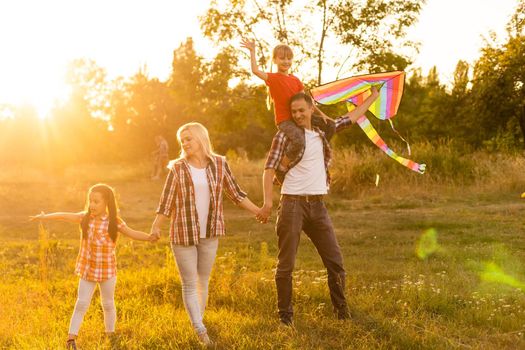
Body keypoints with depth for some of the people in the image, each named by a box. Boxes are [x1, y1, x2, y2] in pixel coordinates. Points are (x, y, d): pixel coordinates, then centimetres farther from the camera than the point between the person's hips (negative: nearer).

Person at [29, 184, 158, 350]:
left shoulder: (114, 222, -12)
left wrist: (148, 237, -36)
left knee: (108, 304, 13)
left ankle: (110, 336, 29)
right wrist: (45, 217, 5)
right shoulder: (85, 217, -3)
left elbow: (132, 233, -20)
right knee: (81, 304, 3)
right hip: (87, 270, 2)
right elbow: (64, 216, 4)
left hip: (107, 270, -2)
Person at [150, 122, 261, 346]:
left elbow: (235, 193, 8)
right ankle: (201, 331, 0)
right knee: (190, 284, 0)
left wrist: (257, 211, 1)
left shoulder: (219, 164, 1)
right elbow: (166, 202, -5)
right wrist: (156, 226, -19)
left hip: (209, 234, 2)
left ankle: (197, 324, 26)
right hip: (183, 234, -2)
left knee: (203, 281, 13)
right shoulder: (178, 168, -4)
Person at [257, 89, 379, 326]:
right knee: (286, 264, 0)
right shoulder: (285, 135, -2)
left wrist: (372, 98, 33)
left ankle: (342, 311, 19)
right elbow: (269, 168, -9)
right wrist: (268, 201, -21)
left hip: (317, 205, 5)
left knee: (335, 260, 6)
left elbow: (351, 117, 26)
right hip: (293, 204, -4)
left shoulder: (321, 132, 13)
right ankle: (285, 315, 12)